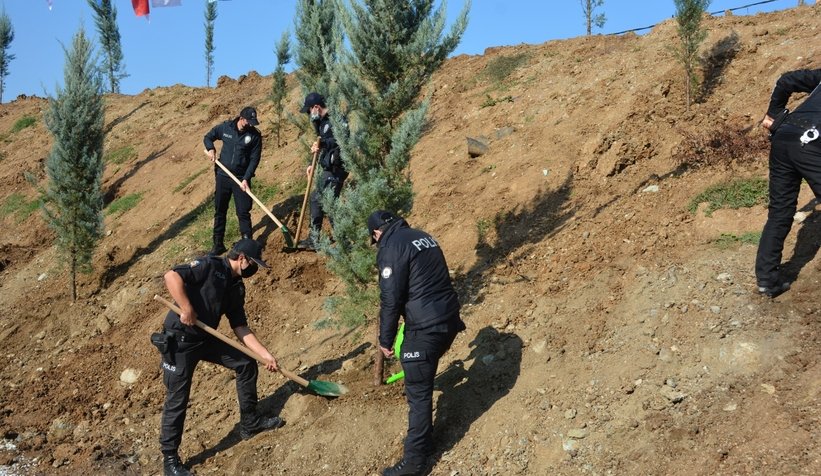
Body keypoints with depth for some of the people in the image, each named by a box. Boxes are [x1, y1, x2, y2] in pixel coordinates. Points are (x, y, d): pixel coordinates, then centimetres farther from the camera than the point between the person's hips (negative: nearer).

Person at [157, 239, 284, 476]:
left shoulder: (237, 287, 9)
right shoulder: (210, 266, -15)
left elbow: (240, 327, 12)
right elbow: (172, 276, -27)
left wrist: (265, 354, 7)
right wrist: (187, 310, -28)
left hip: (206, 338, 8)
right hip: (179, 340, -8)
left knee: (246, 364, 12)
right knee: (177, 400, -3)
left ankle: (249, 422, 27)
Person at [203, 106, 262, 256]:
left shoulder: (255, 135, -8)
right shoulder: (225, 127, -2)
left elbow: (254, 159, -8)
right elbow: (208, 137, 14)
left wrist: (246, 179, -17)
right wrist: (211, 149, -7)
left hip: (242, 179, -2)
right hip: (223, 176, 2)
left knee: (243, 212, -3)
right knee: (219, 211, 9)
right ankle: (218, 244, 18)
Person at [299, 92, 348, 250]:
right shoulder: (323, 122, 16)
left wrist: (322, 144, -38)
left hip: (336, 168, -11)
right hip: (328, 168, 11)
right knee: (316, 198, 17)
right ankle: (314, 239, 27)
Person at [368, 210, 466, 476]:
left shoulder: (390, 248, -11)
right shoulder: (423, 237, 16)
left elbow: (390, 299, -14)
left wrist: (385, 340, -4)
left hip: (425, 327, -9)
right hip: (450, 319, 9)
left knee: (418, 394, 0)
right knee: (421, 379, 28)